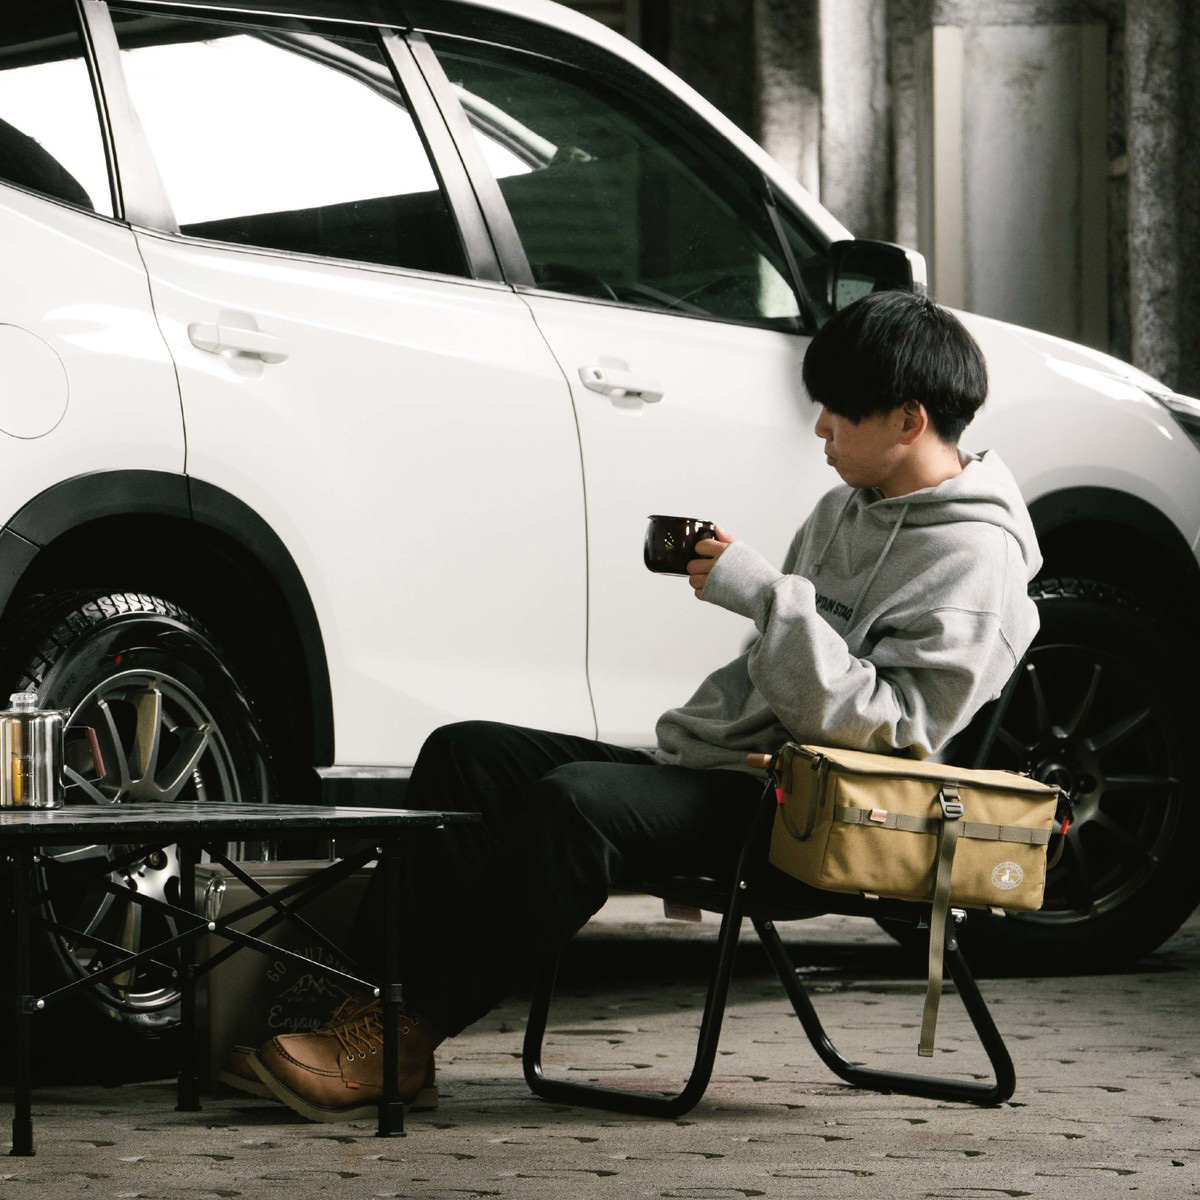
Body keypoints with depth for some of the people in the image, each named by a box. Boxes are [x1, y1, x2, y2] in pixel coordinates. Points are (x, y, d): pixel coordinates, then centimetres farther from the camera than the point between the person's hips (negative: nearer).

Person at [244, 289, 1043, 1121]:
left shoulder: (974, 561, -10)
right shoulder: (848, 510, 19)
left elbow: (885, 725, -20)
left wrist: (766, 596, -22)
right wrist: (727, 577, 9)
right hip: (705, 764, 10)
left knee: (576, 802, -33)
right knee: (467, 755, -2)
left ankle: (410, 1037, -28)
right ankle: (375, 1003, -15)